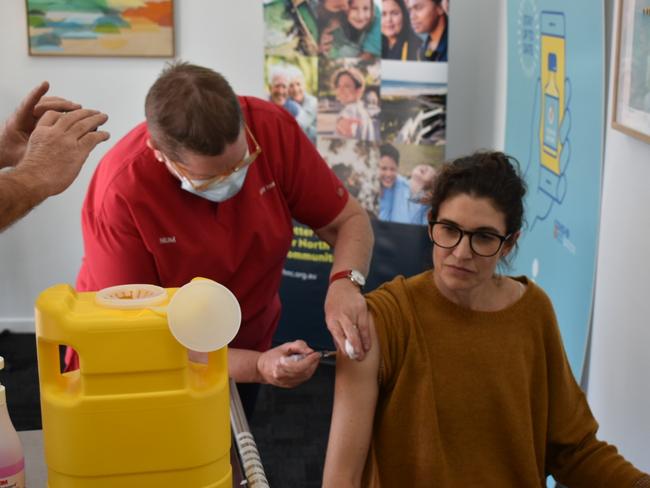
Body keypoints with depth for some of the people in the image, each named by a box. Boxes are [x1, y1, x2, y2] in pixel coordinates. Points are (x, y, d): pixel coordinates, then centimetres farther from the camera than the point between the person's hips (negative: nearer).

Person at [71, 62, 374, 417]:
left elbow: (350, 221, -11)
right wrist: (257, 367, -36)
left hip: (244, 349, 3)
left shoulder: (272, 128, -22)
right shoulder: (118, 195, -32)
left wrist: (344, 282, -31)